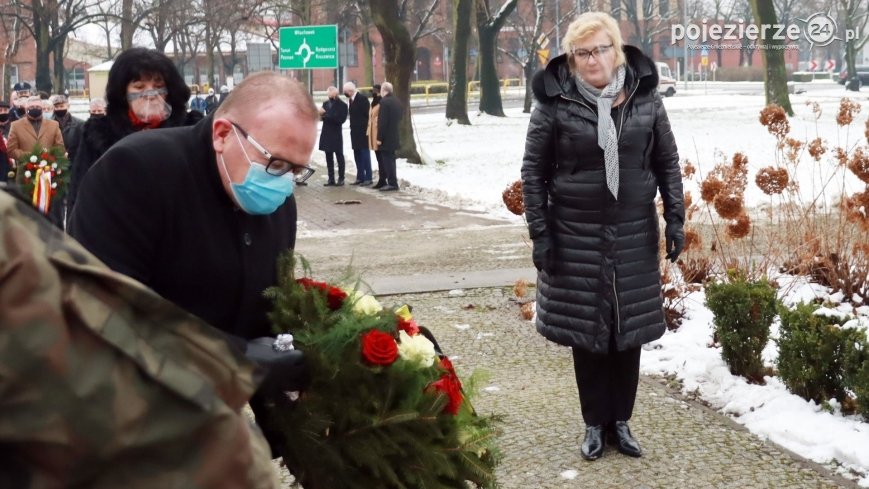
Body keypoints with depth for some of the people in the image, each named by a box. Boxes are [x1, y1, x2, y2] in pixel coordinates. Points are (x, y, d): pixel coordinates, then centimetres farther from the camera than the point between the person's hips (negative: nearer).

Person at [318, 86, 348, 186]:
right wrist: (321, 115, -15)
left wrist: (326, 115, -17)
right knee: (329, 157, 8)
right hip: (326, 134, 6)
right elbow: (322, 116, 10)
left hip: (336, 135, -6)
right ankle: (331, 179, 12)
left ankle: (341, 179, 8)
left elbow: (341, 119, -16)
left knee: (339, 157, 3)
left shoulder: (342, 105, -7)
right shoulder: (326, 103, 11)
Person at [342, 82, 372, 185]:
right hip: (355, 132, 8)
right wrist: (352, 128, 8)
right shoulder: (351, 99, 12)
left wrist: (366, 129, -14)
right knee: (357, 156, 9)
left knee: (365, 155, -5)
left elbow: (367, 114, -13)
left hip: (362, 132, -8)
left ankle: (368, 178, -2)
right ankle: (360, 177, 15)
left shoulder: (362, 98, -11)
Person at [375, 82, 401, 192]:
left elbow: (382, 121, -20)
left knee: (387, 159, -4)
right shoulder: (397, 101, 9)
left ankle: (392, 183, -4)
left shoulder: (384, 101, -17)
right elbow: (399, 118, 17)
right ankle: (392, 181, 20)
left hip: (386, 137, -9)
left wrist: (379, 137, -17)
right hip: (394, 136, 9)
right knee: (391, 159, 15)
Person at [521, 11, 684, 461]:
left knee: (629, 329, 8)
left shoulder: (645, 97, -1)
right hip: (576, 236, -2)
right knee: (586, 331, 5)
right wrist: (540, 233, -7)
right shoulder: (555, 102, -8)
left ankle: (621, 421, 23)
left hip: (634, 234, 2)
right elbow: (534, 171, -4)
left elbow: (667, 163, 7)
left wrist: (675, 219, 2)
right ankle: (595, 424, 20)